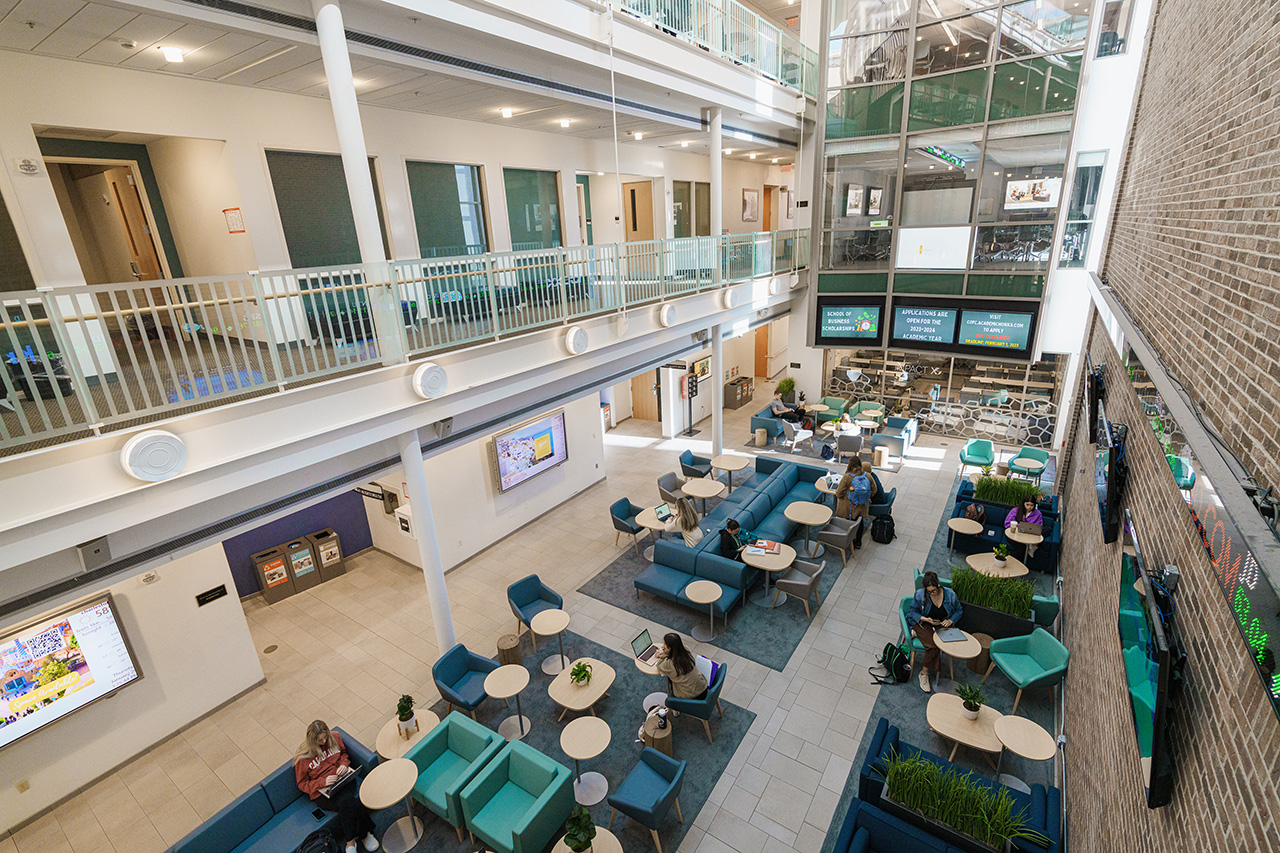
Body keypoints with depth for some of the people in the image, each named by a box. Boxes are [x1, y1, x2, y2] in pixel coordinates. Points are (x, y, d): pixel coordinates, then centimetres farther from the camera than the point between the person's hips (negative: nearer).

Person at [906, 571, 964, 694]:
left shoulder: (950, 595, -9)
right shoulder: (920, 594, -14)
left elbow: (958, 611, 8)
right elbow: (912, 612, -6)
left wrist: (951, 621, -11)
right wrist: (926, 619, -23)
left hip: (941, 625, 2)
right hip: (922, 623, -2)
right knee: (932, 645, -30)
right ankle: (924, 674, -11)